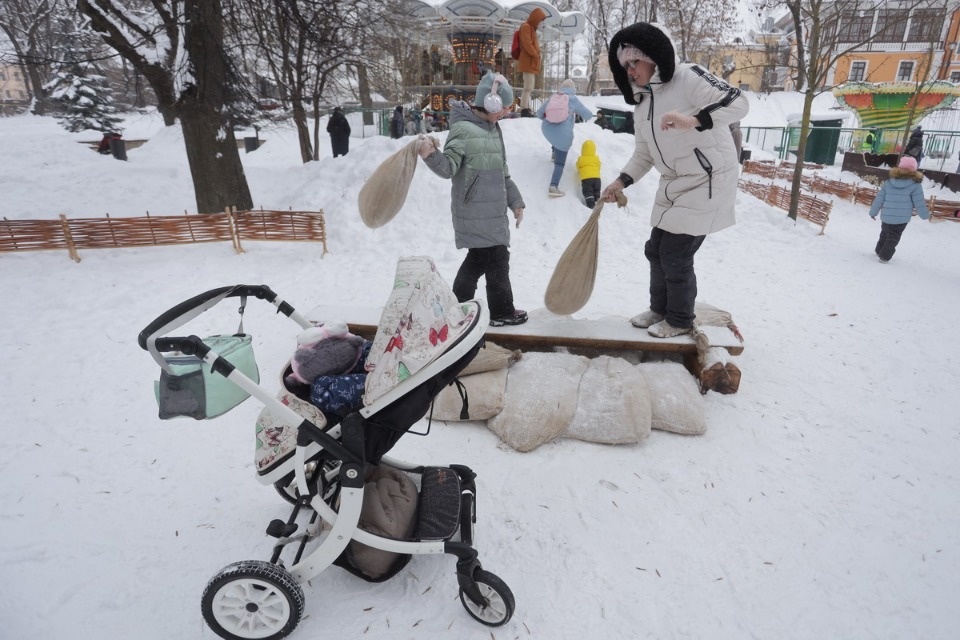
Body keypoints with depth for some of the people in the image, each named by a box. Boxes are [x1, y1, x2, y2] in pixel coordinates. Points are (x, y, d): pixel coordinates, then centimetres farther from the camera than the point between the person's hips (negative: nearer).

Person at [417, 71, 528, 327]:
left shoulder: (492, 128, 16)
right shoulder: (463, 129, -14)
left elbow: (502, 172, 21)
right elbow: (448, 167, -19)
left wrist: (515, 200, 20)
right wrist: (431, 155, -39)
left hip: (492, 209, 9)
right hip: (476, 212, -9)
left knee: (479, 259, 15)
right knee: (497, 258, -2)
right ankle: (502, 311, 14)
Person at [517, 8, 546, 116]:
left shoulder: (531, 28, 22)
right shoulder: (526, 26, -7)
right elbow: (527, 44, -18)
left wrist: (536, 57, 12)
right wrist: (536, 55, -11)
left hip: (531, 62, 10)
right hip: (528, 62, -10)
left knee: (530, 87, 12)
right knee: (528, 86, -15)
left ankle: (526, 108, 15)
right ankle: (524, 110, -18)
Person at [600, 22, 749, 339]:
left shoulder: (687, 77, -14)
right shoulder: (642, 102, 9)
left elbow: (738, 102, -25)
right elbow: (644, 153, 15)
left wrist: (693, 120, -40)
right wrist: (622, 181, 2)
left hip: (708, 182, -8)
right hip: (674, 185, 8)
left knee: (676, 255, -5)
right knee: (656, 249, 12)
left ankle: (680, 320, 15)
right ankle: (659, 309, 31)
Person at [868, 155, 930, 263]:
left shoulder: (888, 182, -2)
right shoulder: (915, 185, -9)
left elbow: (879, 198, 2)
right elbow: (919, 203, -5)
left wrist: (873, 211, 13)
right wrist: (925, 215, 10)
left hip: (886, 216, 3)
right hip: (902, 218, -3)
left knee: (884, 234, 23)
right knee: (893, 238, 7)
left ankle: (879, 251, 35)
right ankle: (885, 256, 5)